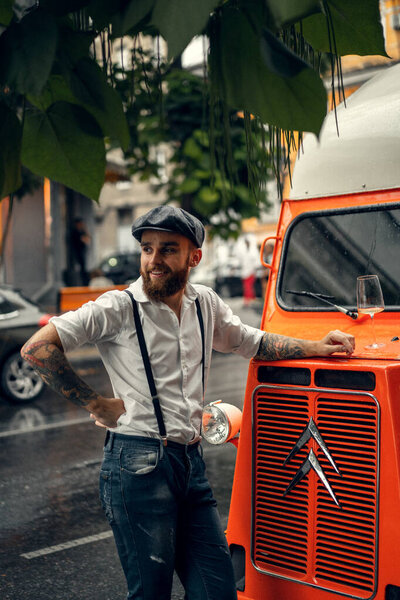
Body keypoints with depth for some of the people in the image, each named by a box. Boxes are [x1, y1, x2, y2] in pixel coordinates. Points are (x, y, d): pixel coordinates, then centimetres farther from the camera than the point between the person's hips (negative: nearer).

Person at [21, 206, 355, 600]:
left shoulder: (205, 304, 11)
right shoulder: (118, 308, -8)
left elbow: (252, 343, 26)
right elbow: (36, 348, -11)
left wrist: (317, 347, 16)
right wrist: (94, 404, -10)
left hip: (192, 464, 6)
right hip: (137, 467, -6)